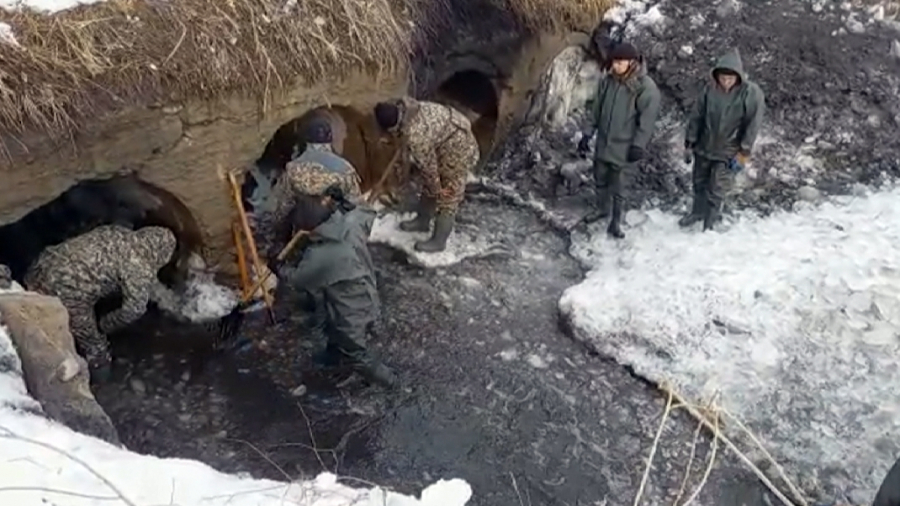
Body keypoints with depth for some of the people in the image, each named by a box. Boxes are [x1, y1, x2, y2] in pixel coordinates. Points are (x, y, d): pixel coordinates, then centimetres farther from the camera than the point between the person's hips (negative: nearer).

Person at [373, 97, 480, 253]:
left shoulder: (415, 136, -34)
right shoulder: (405, 107, -9)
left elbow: (428, 165, -19)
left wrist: (436, 188, -4)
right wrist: (404, 164, 21)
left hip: (458, 149, -9)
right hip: (446, 139, 9)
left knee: (447, 198, 5)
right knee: (429, 187, 23)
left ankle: (438, 241, 21)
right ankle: (422, 221, 43)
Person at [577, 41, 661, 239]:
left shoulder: (646, 87, -17)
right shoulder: (607, 80, 0)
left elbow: (647, 119, -15)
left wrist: (638, 145, -18)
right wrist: (588, 134, 9)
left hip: (624, 146, -5)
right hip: (603, 142, 6)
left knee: (618, 185, 1)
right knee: (600, 178, 19)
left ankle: (616, 221, 19)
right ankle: (602, 208, 43)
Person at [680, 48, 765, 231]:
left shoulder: (752, 93, -17)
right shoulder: (709, 89, -10)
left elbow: (753, 126, -14)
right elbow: (696, 117, -1)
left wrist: (743, 153, -15)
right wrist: (689, 144, 2)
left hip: (729, 153, -3)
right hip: (704, 148, 4)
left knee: (717, 191, 0)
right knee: (699, 183, 19)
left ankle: (709, 222, 18)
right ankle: (697, 211, 41)